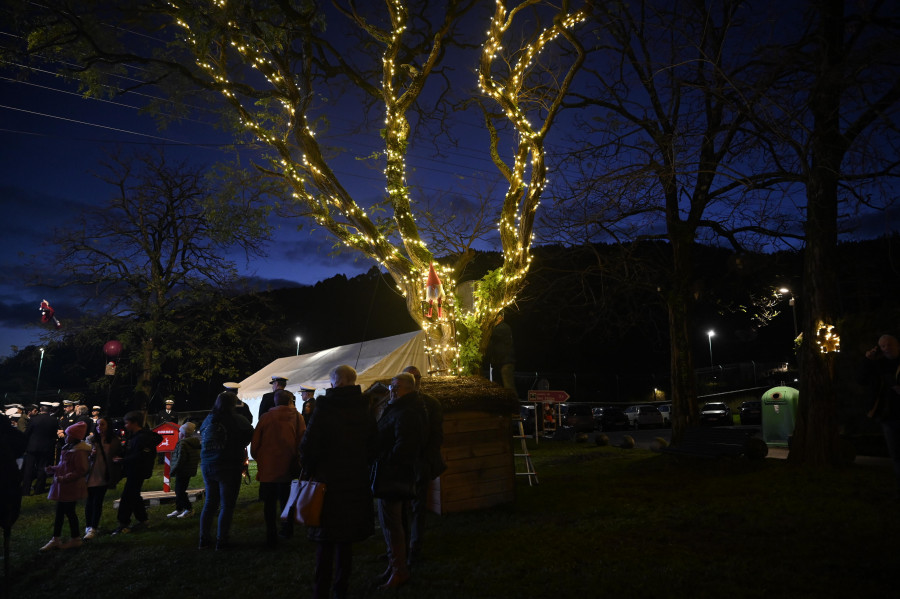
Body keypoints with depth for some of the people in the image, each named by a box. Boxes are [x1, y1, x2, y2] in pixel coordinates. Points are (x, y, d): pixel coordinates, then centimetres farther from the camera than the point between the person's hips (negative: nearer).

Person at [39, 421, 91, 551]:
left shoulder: (79, 452, -20)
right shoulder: (68, 448, 10)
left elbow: (80, 471, -22)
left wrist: (63, 478, -23)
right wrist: (53, 469, 4)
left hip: (71, 487, -9)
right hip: (62, 487, 9)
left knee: (69, 512, 1)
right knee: (60, 512, 14)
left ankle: (75, 539, 15)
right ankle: (56, 539, 23)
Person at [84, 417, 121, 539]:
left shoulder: (114, 441, 2)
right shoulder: (91, 439, 2)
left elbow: (119, 455, 13)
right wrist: (91, 454, -15)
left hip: (104, 475, -1)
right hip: (91, 474, 1)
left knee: (98, 501, 0)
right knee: (89, 501, 4)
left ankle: (93, 528, 4)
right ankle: (89, 526, 15)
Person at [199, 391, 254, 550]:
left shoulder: (208, 420, 4)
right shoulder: (237, 419, -13)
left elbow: (202, 440, 13)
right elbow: (250, 434, -4)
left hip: (207, 466, 6)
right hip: (228, 468, -6)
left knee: (210, 503, 17)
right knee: (227, 505, 3)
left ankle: (204, 539, 19)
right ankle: (221, 541, 4)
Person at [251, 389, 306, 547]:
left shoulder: (265, 417, 0)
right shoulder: (296, 416, -1)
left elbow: (254, 443, 0)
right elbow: (302, 440, -5)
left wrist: (258, 458, 16)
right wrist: (297, 459, 8)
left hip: (267, 467, -1)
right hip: (288, 467, 1)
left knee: (269, 502, 7)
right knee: (286, 500, 19)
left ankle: (271, 537, 8)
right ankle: (288, 529, 26)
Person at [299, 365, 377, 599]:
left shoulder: (324, 409, -14)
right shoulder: (364, 410, 1)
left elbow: (308, 446, -14)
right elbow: (373, 445, 5)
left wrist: (311, 470, 2)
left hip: (328, 481, -4)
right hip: (356, 482, 4)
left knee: (325, 541, 7)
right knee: (346, 540, 14)